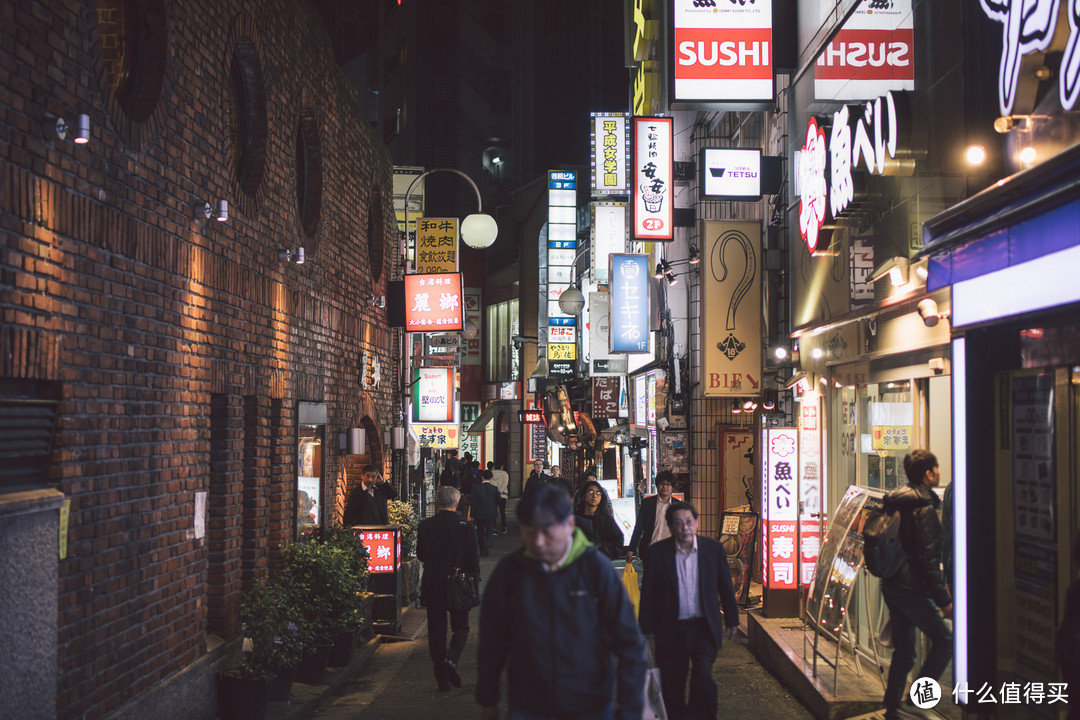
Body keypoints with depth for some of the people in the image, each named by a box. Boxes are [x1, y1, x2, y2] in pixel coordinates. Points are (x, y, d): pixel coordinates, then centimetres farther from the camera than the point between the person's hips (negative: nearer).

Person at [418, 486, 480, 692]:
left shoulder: (425, 526, -5)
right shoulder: (466, 528, -12)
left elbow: (420, 555, 7)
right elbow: (473, 561, -8)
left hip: (431, 586, 2)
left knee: (436, 631, 10)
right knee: (461, 628, 13)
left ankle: (442, 679, 12)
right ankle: (451, 660, -13)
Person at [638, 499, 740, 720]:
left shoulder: (713, 548, 0)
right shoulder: (657, 552, -4)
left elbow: (726, 587, 8)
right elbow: (648, 592, 1)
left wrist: (732, 619, 10)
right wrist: (645, 628, 2)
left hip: (704, 627, 0)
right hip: (671, 631, 0)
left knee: (703, 674, -16)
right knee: (671, 686, 8)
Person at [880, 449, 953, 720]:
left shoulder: (895, 502, 12)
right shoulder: (924, 509, -15)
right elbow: (928, 559, -19)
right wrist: (943, 599, -15)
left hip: (891, 585, 9)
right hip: (912, 589, -9)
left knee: (903, 650, 15)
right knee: (945, 641, 3)